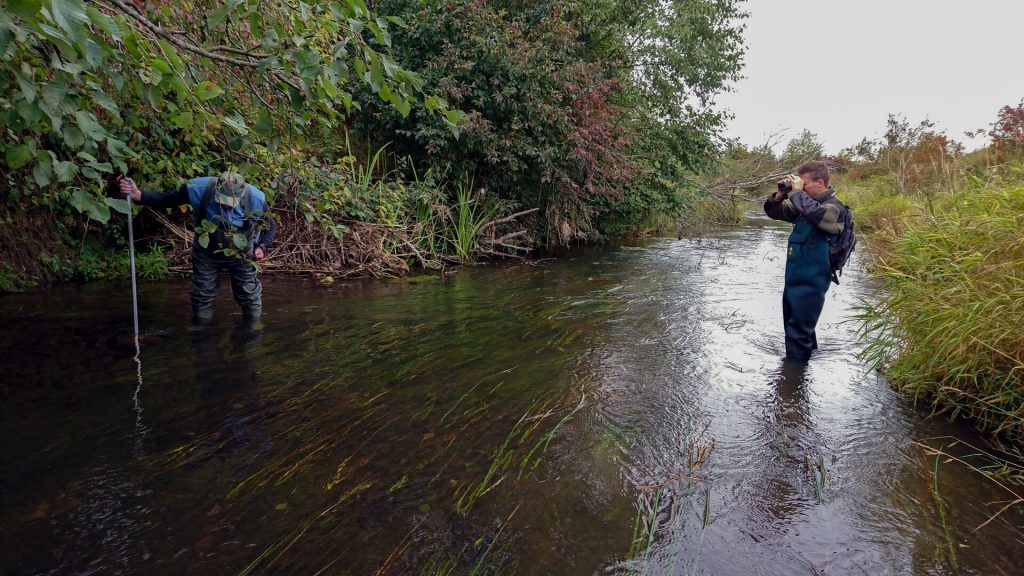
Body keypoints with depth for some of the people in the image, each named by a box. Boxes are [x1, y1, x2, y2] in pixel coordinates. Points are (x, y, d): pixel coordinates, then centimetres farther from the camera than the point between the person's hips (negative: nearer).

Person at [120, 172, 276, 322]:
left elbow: (270, 225, -8)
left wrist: (262, 247, -23)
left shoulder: (256, 199, -27)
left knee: (250, 298, 11)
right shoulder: (200, 188, -26)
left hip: (241, 257, -1)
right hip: (206, 255, 1)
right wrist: (138, 195, -27)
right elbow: (167, 199, -12)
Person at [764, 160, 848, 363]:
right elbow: (773, 212, 18)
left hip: (810, 282, -8)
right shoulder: (804, 203, 10)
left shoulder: (834, 208, -14)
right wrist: (781, 194, -1)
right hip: (794, 278, 8)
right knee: (794, 329, 21)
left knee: (798, 333, -5)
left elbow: (816, 214, -36)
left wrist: (797, 193, -23)